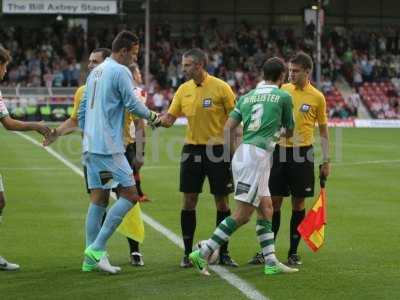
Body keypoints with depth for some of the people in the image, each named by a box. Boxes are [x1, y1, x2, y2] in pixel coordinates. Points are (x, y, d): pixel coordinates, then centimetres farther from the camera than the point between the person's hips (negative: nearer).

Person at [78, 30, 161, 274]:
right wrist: (153, 117, 8)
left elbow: (82, 109, 21)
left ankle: (91, 258, 8)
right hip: (109, 147, -9)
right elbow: (132, 104, -8)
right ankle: (97, 248, -10)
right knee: (130, 195, -5)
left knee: (98, 199, 10)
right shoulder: (120, 71, -9)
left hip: (90, 145, 9)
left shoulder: (96, 72, 17)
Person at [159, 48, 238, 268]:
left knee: (222, 201, 2)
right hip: (192, 149, 4)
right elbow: (170, 118, 7)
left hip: (217, 150, -4)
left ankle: (223, 253, 12)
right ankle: (187, 253, 9)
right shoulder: (183, 90, 6)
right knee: (189, 201, 1)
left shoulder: (220, 87, -8)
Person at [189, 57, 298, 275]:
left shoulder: (247, 96, 16)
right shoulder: (283, 97, 2)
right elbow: (289, 132, 13)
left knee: (266, 208, 12)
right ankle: (203, 253, -10)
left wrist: (230, 155, 17)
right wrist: (280, 130, 36)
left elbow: (228, 127, 9)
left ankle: (271, 263, 11)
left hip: (242, 153, 8)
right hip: (258, 154, -8)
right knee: (242, 215, -7)